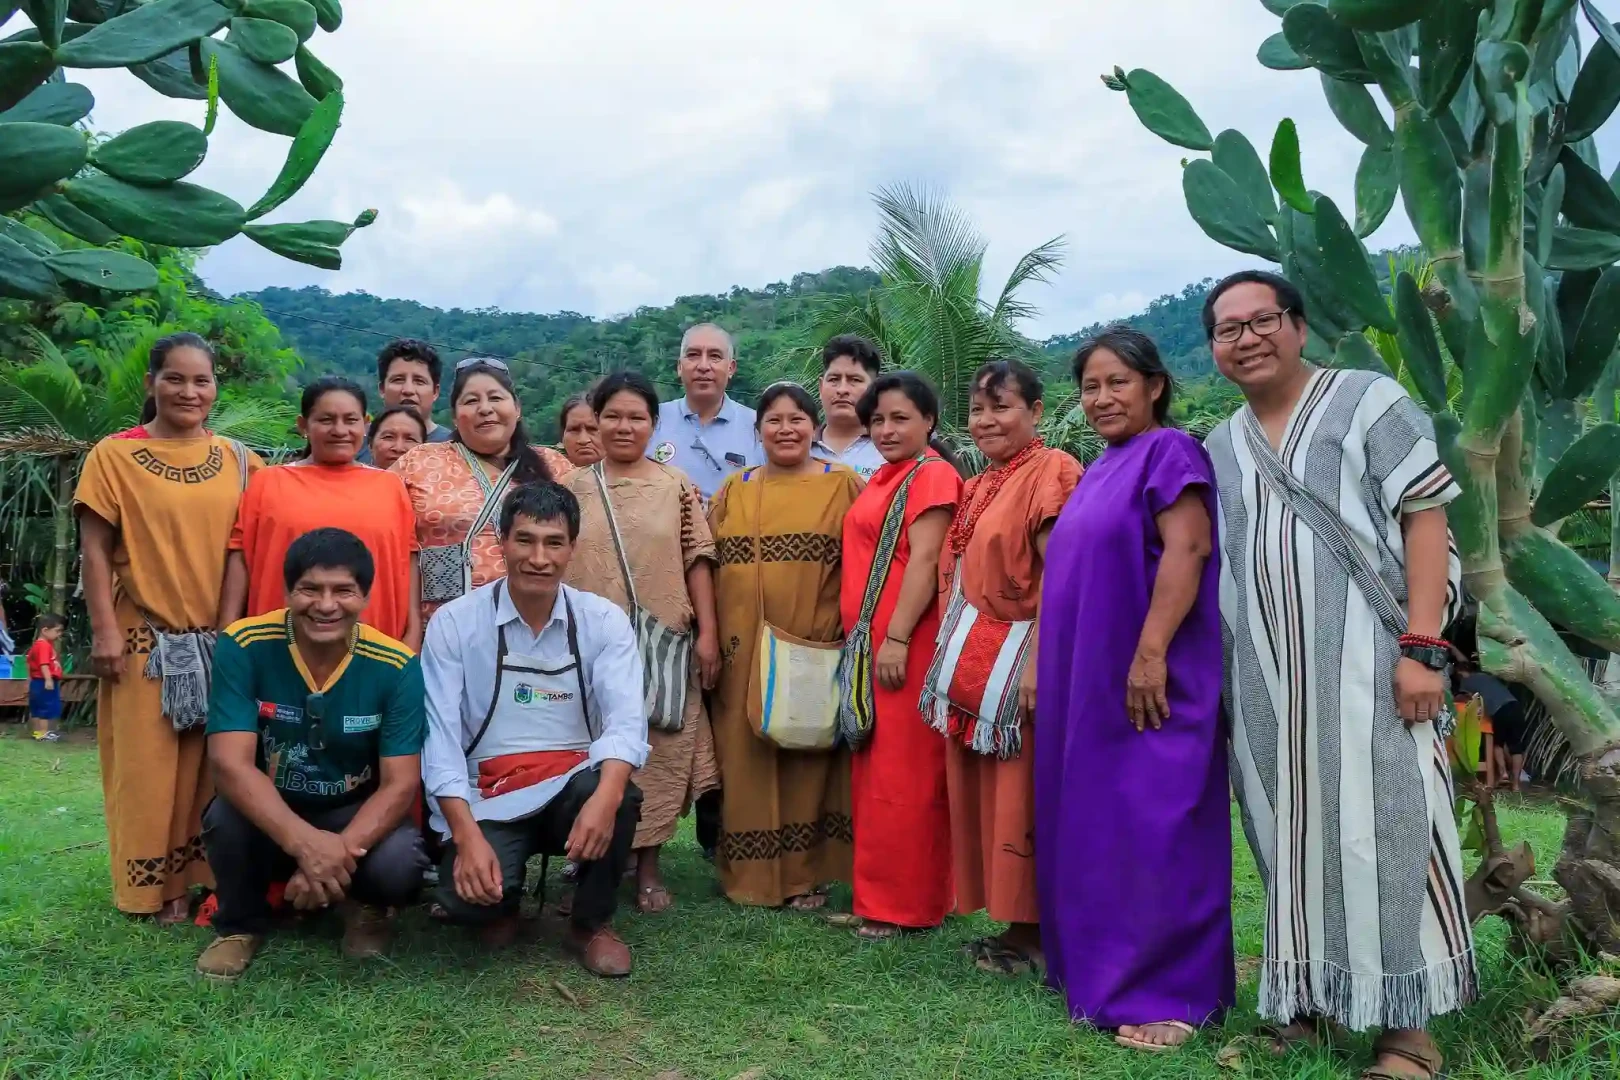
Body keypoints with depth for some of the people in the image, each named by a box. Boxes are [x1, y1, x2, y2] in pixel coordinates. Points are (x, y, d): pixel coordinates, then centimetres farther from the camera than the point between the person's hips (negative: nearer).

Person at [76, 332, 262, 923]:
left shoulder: (238, 460, 6)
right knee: (149, 768, 5)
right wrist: (105, 631, -10)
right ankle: (157, 887, 18)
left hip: (223, 640, 3)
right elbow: (96, 551, -4)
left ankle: (207, 876, 22)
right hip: (147, 639, -3)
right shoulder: (114, 456, -3)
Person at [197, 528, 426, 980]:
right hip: (266, 812, 1)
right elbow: (230, 763, -26)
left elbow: (400, 784, -17)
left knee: (398, 864, -30)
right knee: (226, 816, -32)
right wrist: (304, 843, -41)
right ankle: (240, 923, 1)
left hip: (356, 814, 0)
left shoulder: (396, 666, -17)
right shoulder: (243, 646, -19)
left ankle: (366, 907, 9)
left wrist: (342, 851, -36)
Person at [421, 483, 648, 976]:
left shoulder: (604, 621, -2)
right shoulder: (454, 623, -4)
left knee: (618, 796, -33)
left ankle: (592, 922, -1)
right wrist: (467, 834, -24)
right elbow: (441, 737, -10)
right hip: (490, 799, -1)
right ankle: (501, 902, 13)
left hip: (574, 786, 1)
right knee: (467, 896, -29)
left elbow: (626, 720, -14)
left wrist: (605, 795, -36)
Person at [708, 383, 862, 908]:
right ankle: (750, 873, 20)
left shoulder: (844, 485, 2)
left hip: (815, 651, -3)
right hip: (745, 651, 3)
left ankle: (806, 873, 17)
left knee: (808, 758, 3)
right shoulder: (733, 489, 11)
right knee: (747, 760, 7)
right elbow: (708, 568, 11)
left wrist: (849, 637, -7)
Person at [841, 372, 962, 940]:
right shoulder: (883, 479, 18)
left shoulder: (932, 475, -9)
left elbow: (925, 561, -17)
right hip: (868, 643, 9)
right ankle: (877, 893, 24)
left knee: (903, 774, -3)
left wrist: (896, 638, -22)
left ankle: (905, 904, 7)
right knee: (873, 771, 14)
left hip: (904, 645, -9)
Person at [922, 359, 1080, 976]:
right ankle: (1010, 924, 22)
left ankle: (1031, 934, 11)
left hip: (1016, 662, -8)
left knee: (1019, 798, -2)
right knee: (980, 795, 11)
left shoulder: (1051, 471, -9)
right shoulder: (977, 488, 17)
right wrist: (953, 659, 13)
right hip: (972, 663, 9)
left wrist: (1036, 660, -23)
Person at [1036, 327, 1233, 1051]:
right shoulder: (1099, 472, 18)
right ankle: (1106, 970, 24)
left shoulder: (1169, 451, -8)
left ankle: (1170, 993, 4)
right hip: (1089, 680, 9)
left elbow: (1187, 550, -19)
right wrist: (1051, 675, 17)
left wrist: (1150, 654, -26)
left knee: (1151, 832, -5)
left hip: (1143, 677, -9)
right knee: (1097, 828, 13)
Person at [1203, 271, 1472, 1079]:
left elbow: (1425, 522, -5)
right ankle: (1309, 995, 21)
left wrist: (1420, 646, -14)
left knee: (1381, 826, -4)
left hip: (1366, 662, -4)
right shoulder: (1219, 450, 15)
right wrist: (1209, 675, 10)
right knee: (1294, 831, 9)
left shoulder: (1368, 400, 2)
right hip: (1266, 680, 5)